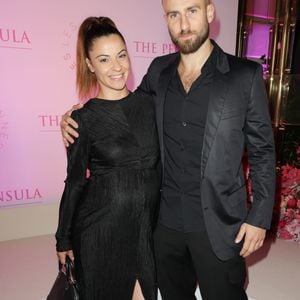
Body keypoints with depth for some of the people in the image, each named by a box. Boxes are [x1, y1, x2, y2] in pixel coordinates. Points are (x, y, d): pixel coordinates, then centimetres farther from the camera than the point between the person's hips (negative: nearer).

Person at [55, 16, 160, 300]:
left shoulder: (148, 105, -1)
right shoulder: (83, 119, -11)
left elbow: (159, 165, 7)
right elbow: (75, 182, -4)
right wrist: (64, 239, 3)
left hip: (147, 225, 3)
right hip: (100, 227, -2)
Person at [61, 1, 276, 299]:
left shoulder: (246, 75, -8)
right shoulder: (158, 71, 1)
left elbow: (262, 151, -4)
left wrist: (259, 216, -5)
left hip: (219, 222, -3)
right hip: (165, 219, 4)